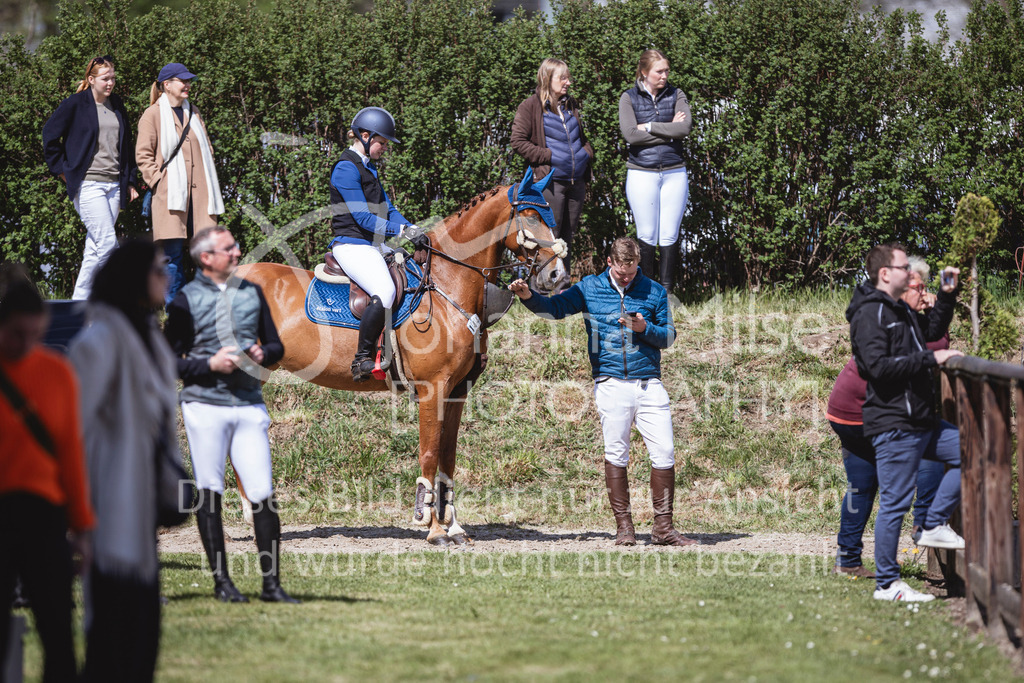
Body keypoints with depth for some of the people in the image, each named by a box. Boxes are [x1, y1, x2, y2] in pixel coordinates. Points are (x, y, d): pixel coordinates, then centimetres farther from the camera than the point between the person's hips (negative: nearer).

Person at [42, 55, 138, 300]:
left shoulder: (117, 105, 15)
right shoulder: (75, 105, -2)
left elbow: (127, 145, 22)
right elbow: (50, 135, 1)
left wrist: (130, 181, 17)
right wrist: (62, 169, -2)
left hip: (114, 185, 6)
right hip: (88, 185, -6)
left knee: (95, 247, 4)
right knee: (107, 243, -16)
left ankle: (80, 303, 9)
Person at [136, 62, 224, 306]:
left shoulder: (193, 112, 19)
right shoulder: (153, 114, 1)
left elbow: (206, 148, 26)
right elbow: (143, 155, -1)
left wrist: (209, 182, 14)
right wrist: (158, 181, -11)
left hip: (198, 192, 5)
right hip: (170, 194, -5)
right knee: (173, 251, -7)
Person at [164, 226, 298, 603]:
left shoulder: (251, 292, 13)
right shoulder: (186, 300, -1)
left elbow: (276, 345, 19)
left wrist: (263, 353, -4)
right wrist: (209, 364, -15)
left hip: (249, 405, 3)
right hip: (204, 405, -3)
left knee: (263, 494, -4)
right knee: (209, 492, 0)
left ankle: (272, 582, -1)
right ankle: (221, 580, 7)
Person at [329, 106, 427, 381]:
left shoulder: (368, 168, 19)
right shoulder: (347, 168, -12)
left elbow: (387, 209, 17)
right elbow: (363, 218, -17)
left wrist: (413, 230, -1)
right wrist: (401, 231, -18)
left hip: (374, 246, 10)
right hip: (352, 246, -10)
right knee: (385, 292, -30)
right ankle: (362, 360, -23)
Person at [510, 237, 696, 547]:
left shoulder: (654, 291, 8)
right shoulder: (589, 289, 7)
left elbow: (669, 336, 10)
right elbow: (553, 308, 4)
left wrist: (645, 328, -10)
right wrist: (529, 296, -16)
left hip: (649, 383, 1)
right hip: (611, 383, -1)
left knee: (665, 453, -4)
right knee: (616, 455, -1)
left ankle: (663, 527, 2)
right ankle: (623, 527, 5)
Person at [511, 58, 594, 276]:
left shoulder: (571, 104, 15)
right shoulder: (531, 106, -4)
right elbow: (518, 142, -8)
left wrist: (587, 152, 8)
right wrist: (548, 156, -14)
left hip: (576, 181, 6)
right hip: (551, 182, -6)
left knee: (568, 236, 12)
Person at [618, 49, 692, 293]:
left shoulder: (676, 95, 7)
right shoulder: (629, 98, 1)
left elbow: (685, 128, -9)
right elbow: (630, 135, -12)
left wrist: (649, 127, -10)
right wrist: (669, 131, -9)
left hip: (674, 172, 2)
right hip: (641, 172, -2)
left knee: (670, 235, 1)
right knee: (647, 236, 0)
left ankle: (667, 290, 8)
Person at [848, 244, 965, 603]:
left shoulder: (900, 310, 18)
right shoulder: (870, 314, -12)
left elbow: (932, 329, 37)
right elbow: (879, 367, -24)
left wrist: (947, 295, 22)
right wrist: (930, 359, -20)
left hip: (920, 422, 10)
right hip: (893, 427, -10)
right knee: (895, 502, -6)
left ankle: (934, 526, 13)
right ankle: (886, 584, 0)